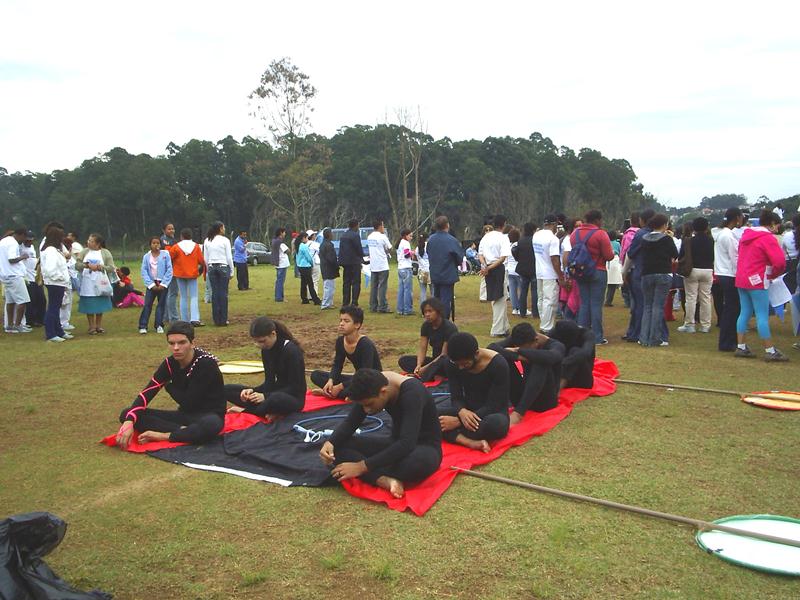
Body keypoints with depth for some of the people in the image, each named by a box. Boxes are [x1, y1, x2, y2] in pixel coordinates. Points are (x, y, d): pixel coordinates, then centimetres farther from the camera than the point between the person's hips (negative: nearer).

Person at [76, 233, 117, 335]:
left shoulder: (105, 253, 0)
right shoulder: (84, 252, 6)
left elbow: (111, 268, -6)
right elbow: (77, 264, -1)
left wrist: (99, 267, -18)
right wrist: (87, 265, -16)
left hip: (100, 284, -1)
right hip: (87, 284, 1)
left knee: (100, 305, 8)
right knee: (89, 307, 1)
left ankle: (99, 325, 21)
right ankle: (92, 326, 12)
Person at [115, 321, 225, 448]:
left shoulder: (206, 363, -21)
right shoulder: (170, 363, -3)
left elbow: (188, 402, -19)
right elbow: (147, 393, -9)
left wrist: (169, 386, -2)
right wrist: (129, 422, -25)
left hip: (209, 415, -6)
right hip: (185, 414, 6)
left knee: (211, 425, -45)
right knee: (126, 414, -9)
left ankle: (162, 436, -23)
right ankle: (184, 431, -20)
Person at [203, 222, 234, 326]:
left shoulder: (207, 241, 5)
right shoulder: (225, 240, -6)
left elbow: (205, 258, 6)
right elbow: (229, 257, -5)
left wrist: (209, 269, 15)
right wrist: (231, 271, 3)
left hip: (212, 267, 4)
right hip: (223, 267, -4)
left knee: (214, 293, 6)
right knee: (223, 293, 0)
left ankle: (217, 320, 8)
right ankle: (223, 320, 1)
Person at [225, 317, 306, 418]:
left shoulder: (291, 351, -19)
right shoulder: (266, 350, 3)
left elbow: (294, 387, -18)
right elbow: (270, 381, 6)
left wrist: (265, 396, -25)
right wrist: (253, 390, -13)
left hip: (294, 397, -8)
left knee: (276, 399, -45)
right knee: (227, 389, -3)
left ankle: (246, 410, -16)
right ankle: (269, 412, -18)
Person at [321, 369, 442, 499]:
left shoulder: (411, 393, -30)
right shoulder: (375, 384, -11)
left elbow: (407, 444, -37)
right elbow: (350, 423, -3)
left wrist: (362, 466, -37)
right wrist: (330, 442, -24)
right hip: (397, 443, 7)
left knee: (421, 461, -45)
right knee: (338, 445, -16)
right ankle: (386, 480, -33)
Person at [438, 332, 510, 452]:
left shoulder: (498, 364, -21)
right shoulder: (453, 364, -9)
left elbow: (493, 406, -22)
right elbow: (456, 398, -8)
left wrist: (458, 422, -28)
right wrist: (462, 412, -33)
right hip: (468, 410, 4)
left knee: (496, 424, -42)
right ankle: (472, 443, -38)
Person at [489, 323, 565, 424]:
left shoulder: (555, 345, -14)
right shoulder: (518, 341, -4)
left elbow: (550, 357, -41)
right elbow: (492, 347, -20)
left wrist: (519, 350, -33)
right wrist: (517, 356, -35)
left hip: (544, 400, -4)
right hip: (522, 398, 4)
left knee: (540, 364, -31)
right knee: (503, 359, -16)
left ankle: (518, 412, -42)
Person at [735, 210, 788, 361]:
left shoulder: (746, 235, 13)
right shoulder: (768, 238, -13)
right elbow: (780, 262, -20)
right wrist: (772, 275, -2)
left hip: (742, 279, 8)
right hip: (757, 281, -8)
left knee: (745, 313, 11)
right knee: (763, 316, -5)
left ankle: (741, 347, 13)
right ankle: (770, 352, -1)